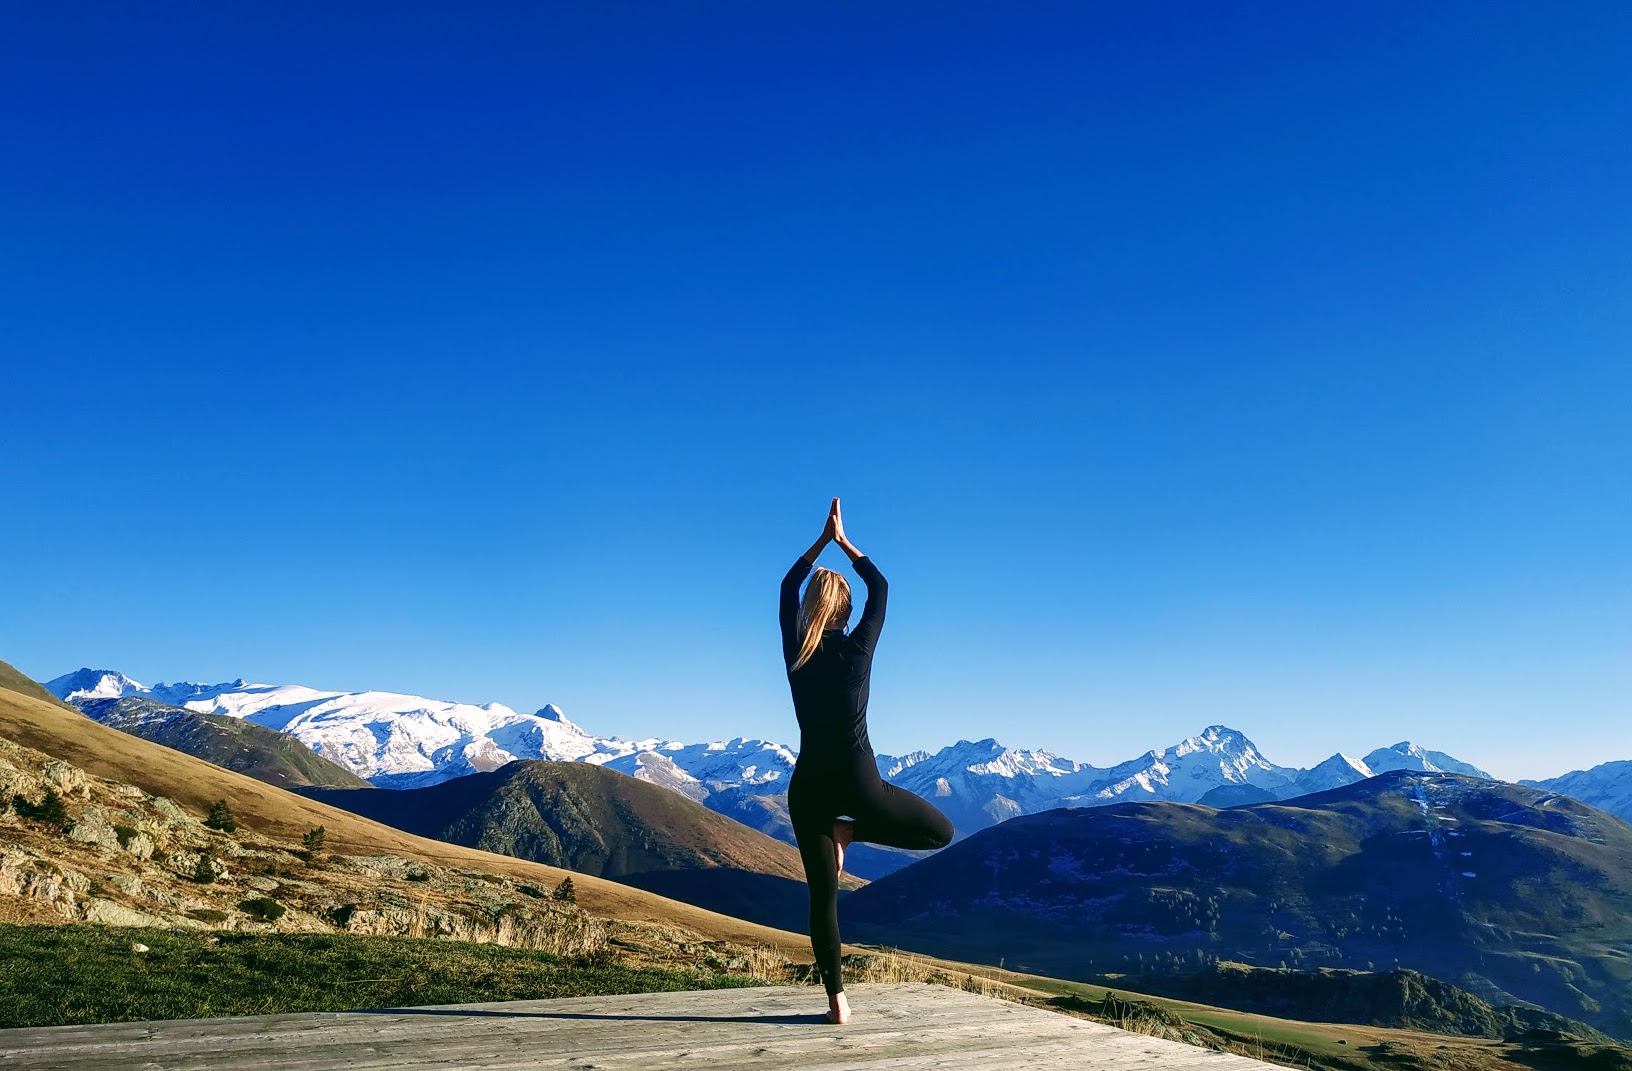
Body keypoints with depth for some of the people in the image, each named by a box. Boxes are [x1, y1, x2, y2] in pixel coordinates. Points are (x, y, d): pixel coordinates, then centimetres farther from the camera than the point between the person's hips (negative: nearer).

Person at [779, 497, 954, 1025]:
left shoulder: (795, 651, -1)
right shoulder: (857, 649, -8)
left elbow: (788, 588, 15)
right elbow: (880, 586, 6)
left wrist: (823, 539, 17)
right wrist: (843, 541, 13)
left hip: (807, 786, 4)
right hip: (858, 782, -4)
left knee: (822, 896, 9)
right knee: (941, 832, 13)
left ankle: (837, 1000, 5)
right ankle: (848, 831, 2)